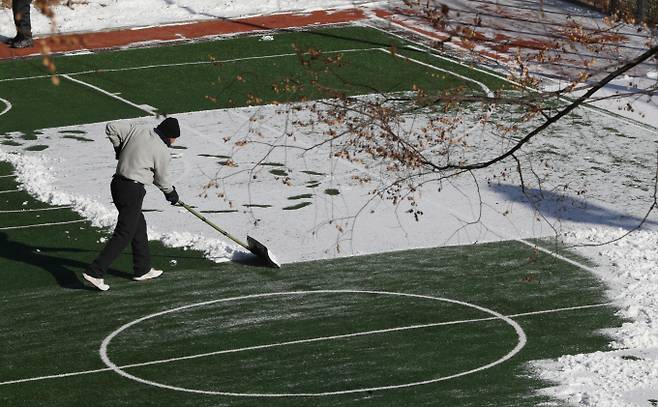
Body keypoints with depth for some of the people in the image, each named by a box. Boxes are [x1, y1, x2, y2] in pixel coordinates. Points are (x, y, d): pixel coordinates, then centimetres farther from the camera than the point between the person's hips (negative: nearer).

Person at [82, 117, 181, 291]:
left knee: (139, 225, 21)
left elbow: (111, 128, 6)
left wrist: (119, 148, 18)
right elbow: (160, 179, 4)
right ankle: (95, 272, -12)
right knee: (124, 234, -5)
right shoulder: (163, 153, -10)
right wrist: (171, 193, 24)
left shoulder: (136, 129, 3)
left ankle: (143, 270, 30)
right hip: (132, 191, -8)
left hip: (117, 183, 8)